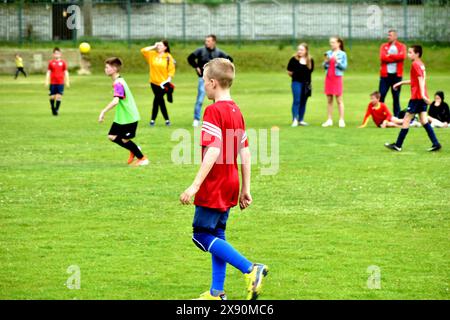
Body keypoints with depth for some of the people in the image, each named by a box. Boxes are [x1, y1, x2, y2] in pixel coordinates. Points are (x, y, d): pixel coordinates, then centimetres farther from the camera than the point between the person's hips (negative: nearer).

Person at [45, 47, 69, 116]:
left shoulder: (63, 62, 4)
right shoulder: (51, 62, 5)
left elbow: (66, 72, 8)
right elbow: (48, 72, 7)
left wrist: (67, 82, 6)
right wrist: (47, 81, 2)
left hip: (60, 83, -1)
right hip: (53, 83, 1)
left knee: (59, 97, -8)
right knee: (52, 97, 2)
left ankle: (56, 110, -3)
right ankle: (53, 109, 20)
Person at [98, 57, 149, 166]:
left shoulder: (118, 83, -23)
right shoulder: (119, 81, 9)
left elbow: (115, 101, -37)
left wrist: (103, 112, -36)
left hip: (129, 117, -9)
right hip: (121, 117, 9)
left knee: (125, 140, -1)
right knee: (112, 136, 8)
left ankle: (142, 158, 15)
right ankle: (133, 150, 23)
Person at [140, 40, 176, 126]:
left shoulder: (168, 57, -3)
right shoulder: (152, 55, 5)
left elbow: (171, 69, -4)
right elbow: (143, 51, -3)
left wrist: (169, 79, -15)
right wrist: (154, 47, -3)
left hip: (163, 83, -3)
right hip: (154, 82, 3)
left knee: (157, 99, -5)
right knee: (160, 100, 5)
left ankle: (153, 119, 6)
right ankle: (167, 119, 13)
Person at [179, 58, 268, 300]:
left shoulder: (214, 111, -16)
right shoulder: (236, 111, 11)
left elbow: (213, 151, -25)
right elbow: (245, 153, 12)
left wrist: (195, 185, -26)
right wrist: (245, 189, 16)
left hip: (214, 187, -9)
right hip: (231, 185, 9)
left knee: (202, 236, -4)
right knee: (216, 236, 13)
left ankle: (251, 270, -12)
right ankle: (216, 292, 14)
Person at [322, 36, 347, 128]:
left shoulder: (342, 54, -2)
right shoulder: (328, 53, 9)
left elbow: (344, 66, -6)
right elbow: (324, 66, 12)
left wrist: (337, 61, -19)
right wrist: (326, 61, -8)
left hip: (337, 78, -4)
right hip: (328, 77, 4)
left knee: (339, 100, -3)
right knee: (329, 100, 6)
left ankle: (341, 120, -1)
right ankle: (329, 120, 10)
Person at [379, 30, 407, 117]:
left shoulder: (401, 46, 5)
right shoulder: (384, 46, 9)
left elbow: (402, 56, -14)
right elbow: (382, 57, -8)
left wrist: (390, 56, -9)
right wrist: (395, 57, -10)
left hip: (397, 75, -1)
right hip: (385, 74, 1)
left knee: (396, 97, 4)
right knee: (381, 96, -4)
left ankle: (397, 116, 9)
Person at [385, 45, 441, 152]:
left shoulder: (415, 64, -11)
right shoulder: (421, 64, 17)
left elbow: (421, 79, -22)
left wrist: (422, 94, -31)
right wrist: (401, 83, 34)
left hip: (416, 97, -9)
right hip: (422, 98, 9)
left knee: (406, 119, -1)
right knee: (424, 121, 6)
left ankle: (398, 145, 4)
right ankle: (436, 143, -3)